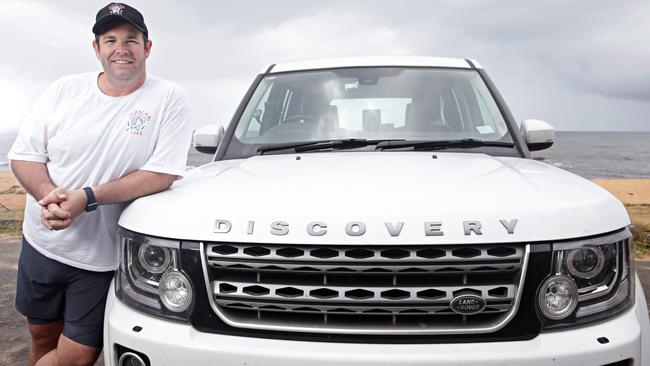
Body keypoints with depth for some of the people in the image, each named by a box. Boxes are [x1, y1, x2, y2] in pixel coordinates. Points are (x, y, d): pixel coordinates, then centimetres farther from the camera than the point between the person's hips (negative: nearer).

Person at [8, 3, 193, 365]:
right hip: (41, 243, 3)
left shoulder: (169, 99, -10)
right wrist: (49, 195, -20)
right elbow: (23, 155, 2)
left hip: (101, 258, -3)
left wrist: (87, 197, -25)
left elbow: (163, 174, -17)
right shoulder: (64, 90, -1)